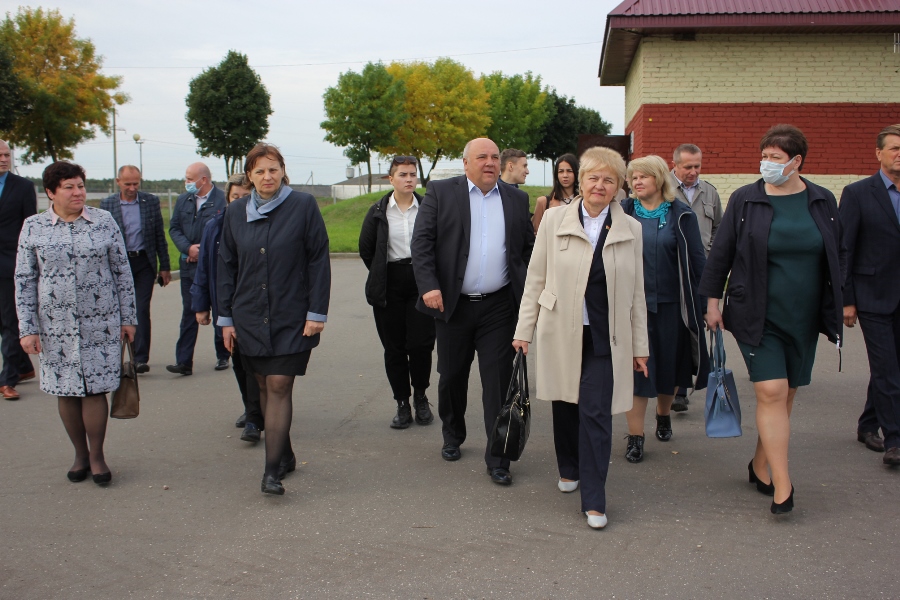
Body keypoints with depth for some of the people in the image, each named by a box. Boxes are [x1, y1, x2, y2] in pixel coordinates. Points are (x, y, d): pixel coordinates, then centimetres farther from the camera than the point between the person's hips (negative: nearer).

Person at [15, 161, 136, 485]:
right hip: (56, 326, 1)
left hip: (100, 324, -1)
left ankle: (96, 455, 15)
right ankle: (80, 454, 24)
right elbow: (24, 281, 3)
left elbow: (122, 272, 5)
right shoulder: (33, 227, 2)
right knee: (66, 392, 8)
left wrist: (127, 318, 4)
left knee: (95, 390, -1)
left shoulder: (104, 221, 1)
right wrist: (27, 328, -2)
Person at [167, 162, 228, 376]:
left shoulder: (222, 200, -11)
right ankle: (184, 362, 6)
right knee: (189, 314, 5)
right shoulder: (183, 200, 9)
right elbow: (174, 228, 9)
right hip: (189, 266, 5)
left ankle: (223, 356, 22)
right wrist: (188, 248, -8)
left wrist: (203, 251, -11)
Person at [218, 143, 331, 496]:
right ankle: (285, 455, 27)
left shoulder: (303, 207, -4)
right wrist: (226, 318, 7)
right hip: (250, 317, 4)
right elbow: (226, 266, 11)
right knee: (265, 386, 11)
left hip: (291, 318, -4)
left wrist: (317, 312, -9)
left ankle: (272, 470, -5)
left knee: (280, 387, -8)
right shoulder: (236, 213, 7)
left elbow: (319, 261, -4)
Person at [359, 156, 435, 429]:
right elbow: (365, 248, 13)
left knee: (421, 344, -6)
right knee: (394, 348, 3)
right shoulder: (378, 211, 4)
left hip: (421, 282, -1)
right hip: (390, 287, 1)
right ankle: (402, 404, 15)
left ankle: (420, 396, 18)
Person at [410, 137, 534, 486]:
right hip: (452, 304, -1)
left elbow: (528, 248, 12)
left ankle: (497, 458, 5)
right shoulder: (441, 193, 0)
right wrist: (428, 286, -17)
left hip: (500, 307, 1)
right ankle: (452, 437, 37)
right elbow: (422, 241, -6)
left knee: (498, 381, -1)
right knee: (452, 376, 13)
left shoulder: (516, 199, 9)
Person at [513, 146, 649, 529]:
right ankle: (569, 469, 39)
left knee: (596, 413, -5)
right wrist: (525, 329, 2)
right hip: (560, 332, 1)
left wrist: (640, 346, 7)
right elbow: (535, 279, 4)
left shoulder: (630, 229, 4)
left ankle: (593, 500, 5)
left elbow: (636, 292, 7)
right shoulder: (555, 219, 0)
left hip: (605, 337, 0)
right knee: (565, 405, 12)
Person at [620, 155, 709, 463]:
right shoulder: (623, 212, 1)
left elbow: (696, 260, 0)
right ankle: (635, 436, 7)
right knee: (635, 367, -1)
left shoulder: (681, 215, -1)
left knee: (669, 365, 13)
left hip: (670, 304, 0)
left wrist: (703, 303, -3)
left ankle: (664, 415, 39)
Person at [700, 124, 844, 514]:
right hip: (757, 317, -3)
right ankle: (782, 485, -8)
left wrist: (842, 303, 10)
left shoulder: (823, 202, 5)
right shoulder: (745, 200, -3)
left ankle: (760, 466, 26)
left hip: (803, 319, 3)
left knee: (785, 395, 9)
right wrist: (713, 302, 0)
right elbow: (721, 253, 1)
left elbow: (838, 256, 13)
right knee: (771, 392, -12)